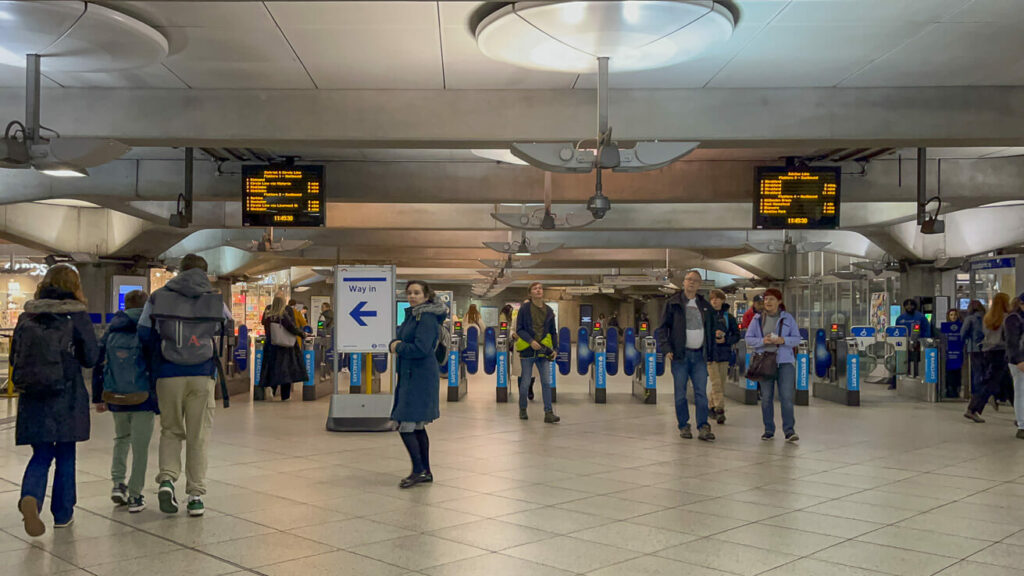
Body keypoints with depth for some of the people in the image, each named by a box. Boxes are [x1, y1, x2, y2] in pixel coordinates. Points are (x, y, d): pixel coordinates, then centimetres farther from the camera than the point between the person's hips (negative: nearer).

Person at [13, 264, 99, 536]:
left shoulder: (26, 316, 3)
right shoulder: (76, 316, -7)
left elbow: (14, 358, 9)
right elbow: (90, 358, -4)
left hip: (32, 399, 2)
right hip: (67, 399, -2)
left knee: (41, 454, 11)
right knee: (65, 455, 11)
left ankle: (30, 497, -16)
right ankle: (62, 513, 18)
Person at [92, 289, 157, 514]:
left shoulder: (111, 332, 7)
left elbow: (98, 365, 10)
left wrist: (98, 398, 17)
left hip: (115, 399, 4)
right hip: (143, 398, -4)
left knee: (121, 439, 25)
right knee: (140, 447, 5)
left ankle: (118, 483, 13)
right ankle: (135, 496, 7)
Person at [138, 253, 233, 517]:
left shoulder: (158, 297, 3)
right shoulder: (215, 300, 3)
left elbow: (144, 333, 5)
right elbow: (228, 326, 17)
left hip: (168, 375, 1)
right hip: (202, 376, 0)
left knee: (170, 430, 17)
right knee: (198, 436, 7)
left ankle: (167, 478, -3)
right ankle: (196, 495, 8)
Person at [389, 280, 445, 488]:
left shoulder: (427, 318, -14)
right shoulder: (412, 315, 16)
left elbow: (420, 349, -23)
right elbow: (400, 338, 18)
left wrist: (398, 347, -9)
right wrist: (395, 344, -6)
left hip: (420, 377, -10)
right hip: (409, 375, 10)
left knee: (406, 426, -10)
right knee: (417, 427, 13)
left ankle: (419, 471, -1)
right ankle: (425, 471, 21)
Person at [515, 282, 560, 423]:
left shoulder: (549, 311, 8)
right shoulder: (524, 308, -2)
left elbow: (553, 332, 14)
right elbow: (519, 329, -3)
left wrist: (554, 348, 4)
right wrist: (531, 341, -16)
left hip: (543, 351, 3)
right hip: (527, 350, -3)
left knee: (546, 382, -3)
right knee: (525, 382, 4)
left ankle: (548, 413, -2)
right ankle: (522, 410, 22)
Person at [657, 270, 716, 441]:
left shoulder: (705, 306, 12)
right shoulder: (673, 303, 2)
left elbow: (711, 330, 17)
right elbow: (663, 327, 1)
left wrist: (709, 353, 8)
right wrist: (666, 349, -11)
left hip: (699, 356, 2)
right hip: (680, 355, -2)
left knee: (701, 393, -3)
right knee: (680, 393, 3)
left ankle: (703, 427, -3)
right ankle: (683, 426, 12)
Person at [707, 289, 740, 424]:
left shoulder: (728, 317, 7)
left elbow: (736, 335, 9)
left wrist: (725, 340, -10)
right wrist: (713, 335, -15)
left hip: (724, 353, 3)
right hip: (710, 352, -3)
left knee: (722, 383, 7)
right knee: (716, 382, -11)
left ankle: (711, 406, 22)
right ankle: (719, 409, -13)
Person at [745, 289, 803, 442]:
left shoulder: (788, 318, 7)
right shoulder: (757, 319, 9)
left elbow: (797, 339, 6)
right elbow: (748, 339, 6)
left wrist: (782, 340, -13)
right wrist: (763, 341, -13)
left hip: (784, 361, -1)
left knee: (787, 396, -9)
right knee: (766, 397, 3)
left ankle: (789, 430, -6)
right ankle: (768, 430, 13)